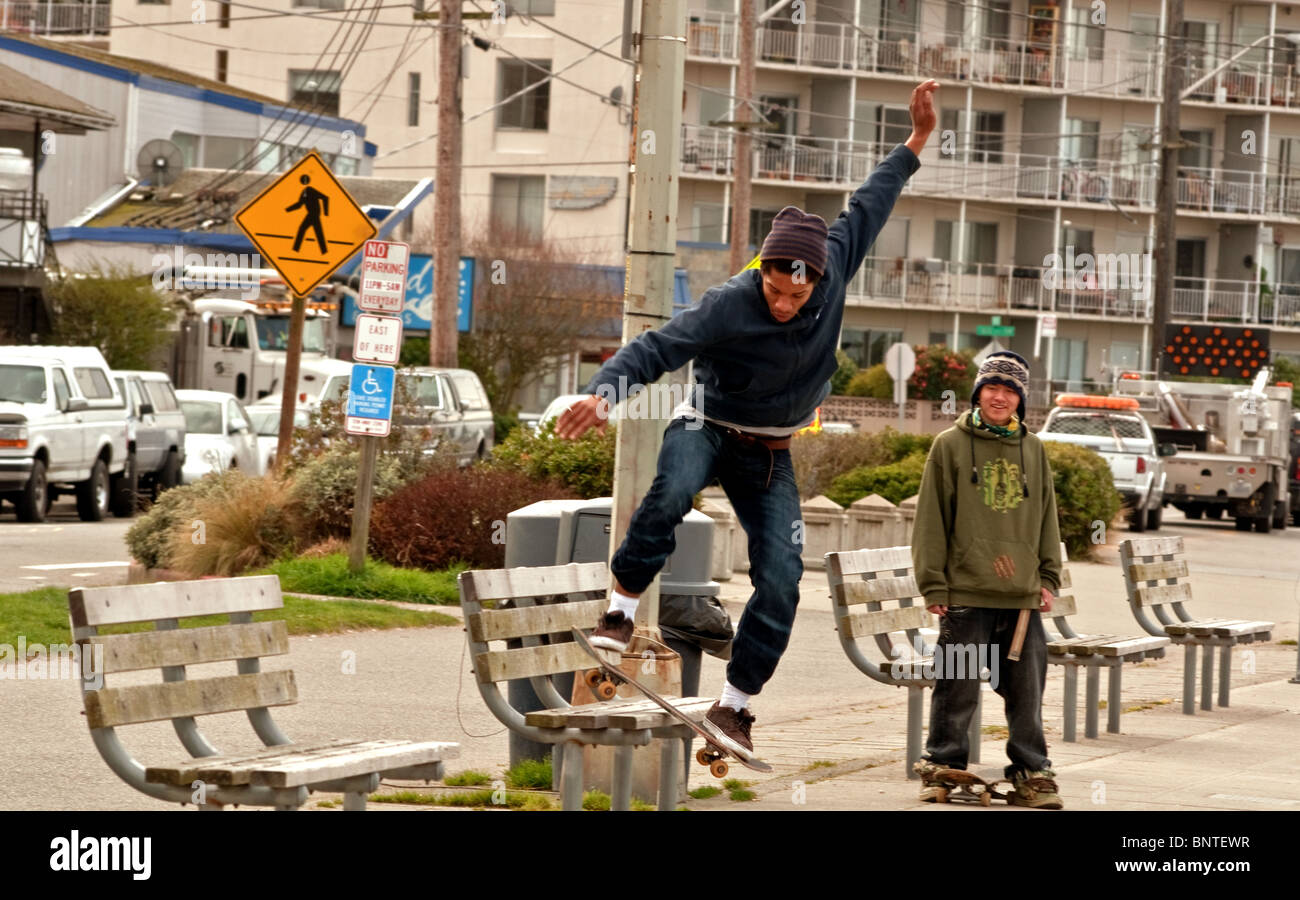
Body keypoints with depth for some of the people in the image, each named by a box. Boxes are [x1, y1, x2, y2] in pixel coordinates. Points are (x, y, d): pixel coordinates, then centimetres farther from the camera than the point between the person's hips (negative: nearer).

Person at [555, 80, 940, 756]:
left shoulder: (834, 270, -14)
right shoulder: (729, 305, -26)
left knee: (781, 579, -9)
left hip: (770, 454, 4)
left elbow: (866, 209, 3)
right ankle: (622, 609, -23)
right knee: (671, 494, -38)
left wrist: (916, 142, 9)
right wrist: (603, 393, -49)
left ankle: (733, 706, 0)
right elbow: (654, 350, -31)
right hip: (708, 427, -4)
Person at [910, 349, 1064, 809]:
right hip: (966, 592, -3)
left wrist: (1049, 578, 11)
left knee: (1027, 689, 5)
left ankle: (1031, 772, 14)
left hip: (1023, 596, 3)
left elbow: (1047, 519, 18)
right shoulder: (950, 445, 1)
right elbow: (931, 520, -1)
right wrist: (934, 584, -6)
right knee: (957, 687, 0)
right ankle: (943, 765, 13)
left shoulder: (1034, 450, 11)